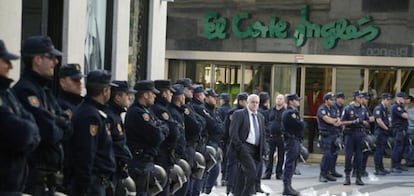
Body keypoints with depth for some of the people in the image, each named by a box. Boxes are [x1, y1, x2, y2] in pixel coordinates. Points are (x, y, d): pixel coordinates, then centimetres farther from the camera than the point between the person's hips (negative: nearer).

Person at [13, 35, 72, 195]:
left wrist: (56, 123, -10)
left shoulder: (44, 90, 17)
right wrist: (60, 129, 0)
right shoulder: (25, 90, -15)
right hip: (33, 176, -10)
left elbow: (68, 128, 11)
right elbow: (50, 133, -22)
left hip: (49, 175, 10)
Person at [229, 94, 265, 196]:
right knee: (252, 171, -21)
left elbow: (262, 134, 22)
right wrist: (239, 147, -15)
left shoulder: (260, 117, 19)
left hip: (256, 149, 6)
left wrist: (262, 150, 12)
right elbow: (233, 132, -9)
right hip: (244, 147, -6)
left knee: (244, 174, 7)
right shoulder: (239, 114, -2)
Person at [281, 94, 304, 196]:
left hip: (296, 140, 10)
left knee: (291, 164, 13)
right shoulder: (289, 113, -16)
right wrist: (301, 121, -1)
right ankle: (286, 188, -9)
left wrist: (300, 123, -3)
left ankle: (288, 186, 19)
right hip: (292, 140, -10)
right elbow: (301, 125, -20)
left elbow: (301, 125, 16)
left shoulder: (294, 112, 17)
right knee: (290, 164, -9)